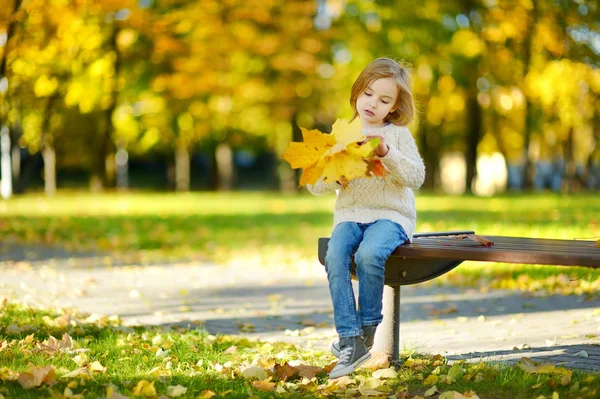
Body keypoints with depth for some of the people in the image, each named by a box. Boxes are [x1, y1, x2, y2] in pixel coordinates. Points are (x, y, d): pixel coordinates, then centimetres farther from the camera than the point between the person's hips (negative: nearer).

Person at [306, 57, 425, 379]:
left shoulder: (398, 134, 7)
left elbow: (416, 177, -4)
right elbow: (314, 185, 11)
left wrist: (388, 153, -17)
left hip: (390, 215, -3)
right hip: (349, 215, 3)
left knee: (369, 255, -35)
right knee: (334, 257, -30)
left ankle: (368, 326, -12)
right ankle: (351, 341, -26)